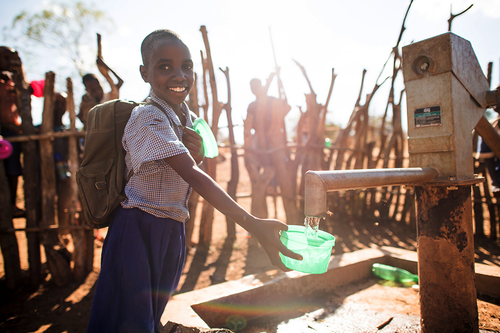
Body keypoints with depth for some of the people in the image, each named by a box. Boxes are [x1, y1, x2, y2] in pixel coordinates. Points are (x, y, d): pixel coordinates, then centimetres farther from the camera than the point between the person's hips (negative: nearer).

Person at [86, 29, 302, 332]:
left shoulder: (187, 118, 6)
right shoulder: (148, 117, -20)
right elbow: (193, 176, -32)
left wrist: (197, 155, -12)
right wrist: (252, 224, -39)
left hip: (172, 232, 7)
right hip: (139, 231, -7)